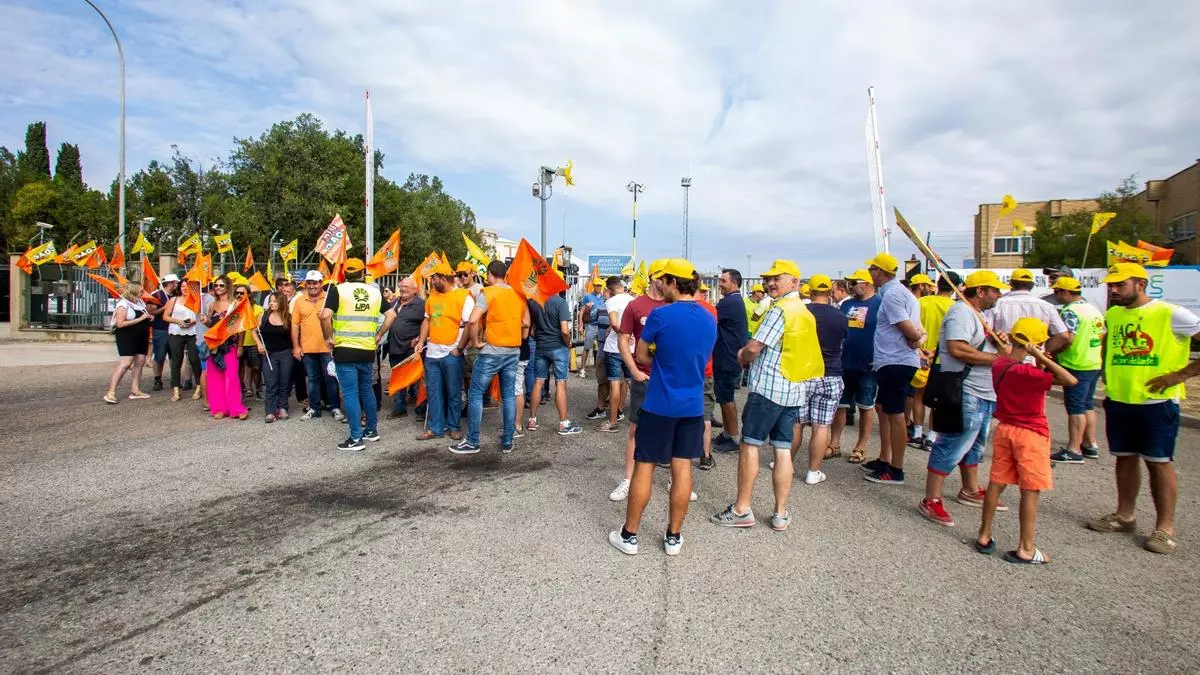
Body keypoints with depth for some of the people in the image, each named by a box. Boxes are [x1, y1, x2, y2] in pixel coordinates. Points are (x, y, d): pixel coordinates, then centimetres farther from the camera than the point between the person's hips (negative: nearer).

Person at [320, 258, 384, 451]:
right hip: (368, 350, 4)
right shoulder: (375, 291, 7)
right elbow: (392, 315, 10)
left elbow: (325, 315, -18)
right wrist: (379, 335, 15)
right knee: (366, 390, 18)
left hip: (345, 350, -4)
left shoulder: (338, 289, -5)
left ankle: (356, 439, 0)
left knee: (350, 393, -1)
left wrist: (328, 338, -6)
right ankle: (372, 430, 27)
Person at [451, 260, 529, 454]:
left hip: (492, 351, -5)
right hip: (513, 351, 6)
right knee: (509, 396, 9)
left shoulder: (488, 293, -9)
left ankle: (472, 442, 4)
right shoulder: (518, 294, 8)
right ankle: (507, 442, 11)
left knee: (475, 394, 3)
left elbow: (473, 320, -20)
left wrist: (476, 342, -9)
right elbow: (526, 323, 11)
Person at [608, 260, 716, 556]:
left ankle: (629, 535, 16)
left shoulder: (660, 315, -14)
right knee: (683, 467, 9)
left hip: (659, 404, -5)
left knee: (644, 466, 5)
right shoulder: (710, 320, 5)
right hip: (693, 405, 5)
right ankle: (674, 537, 18)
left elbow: (641, 356, -4)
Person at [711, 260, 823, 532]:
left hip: (768, 386, -8)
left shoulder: (780, 309, -12)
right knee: (783, 449, 9)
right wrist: (751, 356, 14)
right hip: (795, 390, 8)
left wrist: (743, 357, 6)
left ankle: (741, 510, 4)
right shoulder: (806, 313, 16)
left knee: (749, 444, -1)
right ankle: (781, 514, 12)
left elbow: (753, 348, -16)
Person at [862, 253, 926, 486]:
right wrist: (919, 338, -4)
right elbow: (917, 331, 15)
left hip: (895, 363, -11)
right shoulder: (899, 292, 17)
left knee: (895, 414, -4)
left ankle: (896, 471, 3)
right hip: (891, 362, 11)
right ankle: (884, 460, 28)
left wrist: (916, 338, -2)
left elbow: (910, 330, -21)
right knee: (882, 408, 19)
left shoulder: (891, 294, -16)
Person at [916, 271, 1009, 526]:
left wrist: (998, 342, 5)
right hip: (965, 393, -11)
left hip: (983, 394, 11)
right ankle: (930, 501, -4)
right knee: (951, 445, -9)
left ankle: (970, 491, 36)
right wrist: (995, 358, -22)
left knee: (973, 445, 21)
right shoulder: (961, 312, -16)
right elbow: (957, 349, -29)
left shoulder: (979, 314, 18)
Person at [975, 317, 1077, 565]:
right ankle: (1025, 549, 6)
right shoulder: (1028, 372, -21)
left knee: (996, 483, 12)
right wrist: (1042, 359, -25)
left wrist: (1039, 365, 3)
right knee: (1030, 492, 1)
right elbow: (1071, 380, -27)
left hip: (1005, 429, 7)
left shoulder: (998, 365, 1)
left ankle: (984, 536, 20)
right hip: (1031, 434, -7)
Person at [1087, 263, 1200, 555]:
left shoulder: (1171, 315, -11)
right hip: (1118, 400, 6)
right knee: (1125, 458, 13)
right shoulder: (1112, 315, 7)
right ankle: (1124, 516, 26)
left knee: (1159, 462, 1)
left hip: (1157, 402, -5)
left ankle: (1165, 528, 11)